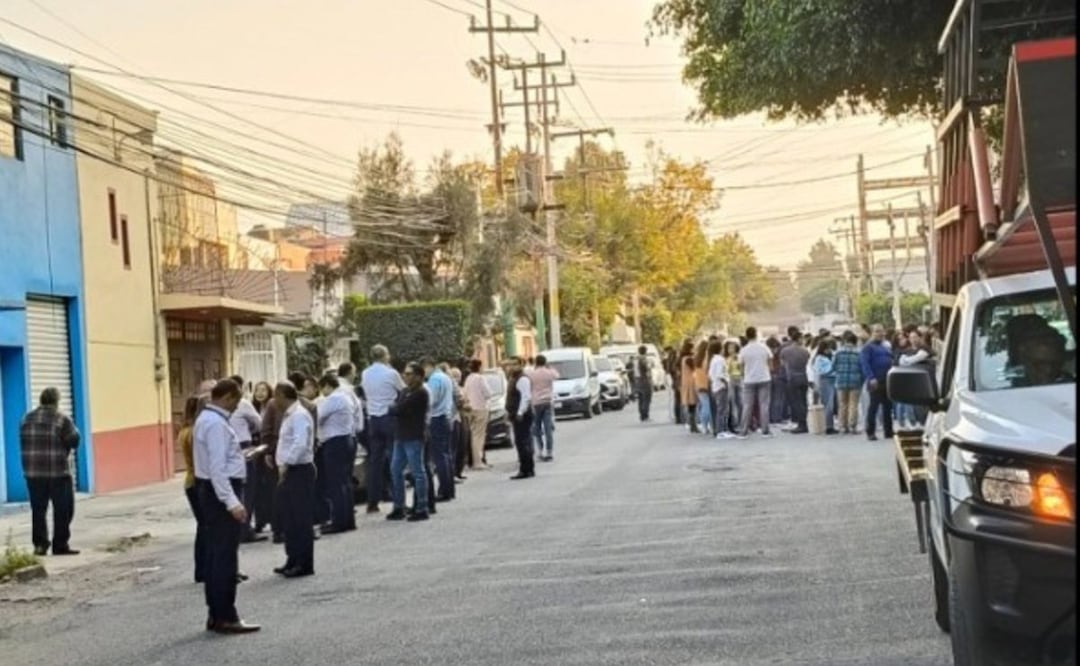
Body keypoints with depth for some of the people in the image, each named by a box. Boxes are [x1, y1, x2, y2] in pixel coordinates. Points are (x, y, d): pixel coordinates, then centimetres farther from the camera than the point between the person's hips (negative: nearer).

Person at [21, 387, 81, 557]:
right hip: (58, 472, -5)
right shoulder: (62, 419, -8)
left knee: (38, 509, 11)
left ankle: (40, 543, 9)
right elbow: (73, 441, -8)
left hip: (33, 472, 5)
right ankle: (60, 545, 3)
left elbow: (23, 441, 12)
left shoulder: (27, 419, 8)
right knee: (63, 509, 3)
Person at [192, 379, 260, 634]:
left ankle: (216, 614, 19)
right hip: (222, 490, -11)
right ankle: (225, 617, -5)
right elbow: (218, 467, -25)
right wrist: (232, 501, -28)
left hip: (211, 490, 11)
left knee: (215, 553, 13)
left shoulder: (206, 419, 14)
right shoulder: (216, 424, -18)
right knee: (226, 556, -7)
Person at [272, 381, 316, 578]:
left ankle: (304, 564, -1)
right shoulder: (289, 415, 17)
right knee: (291, 518, 13)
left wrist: (286, 463, -23)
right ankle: (293, 560, 21)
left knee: (301, 518, -5)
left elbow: (300, 444, -24)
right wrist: (283, 466, 13)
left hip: (300, 471, -10)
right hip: (291, 471, 10)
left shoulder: (299, 416, -14)